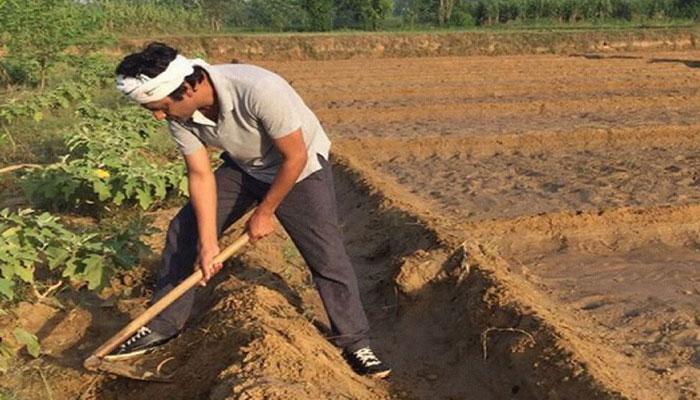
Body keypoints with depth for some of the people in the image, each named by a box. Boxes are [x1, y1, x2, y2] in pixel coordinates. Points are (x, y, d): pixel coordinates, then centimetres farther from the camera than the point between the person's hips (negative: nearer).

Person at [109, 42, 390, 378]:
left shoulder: (259, 90, -39)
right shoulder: (180, 114, -20)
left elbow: (295, 157, -28)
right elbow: (201, 175, -11)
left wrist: (265, 212, -17)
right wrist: (208, 243, -17)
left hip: (299, 169, -5)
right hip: (242, 168, 6)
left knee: (328, 257, -11)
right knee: (183, 233, 1)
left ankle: (355, 343, 8)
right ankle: (163, 326, 17)